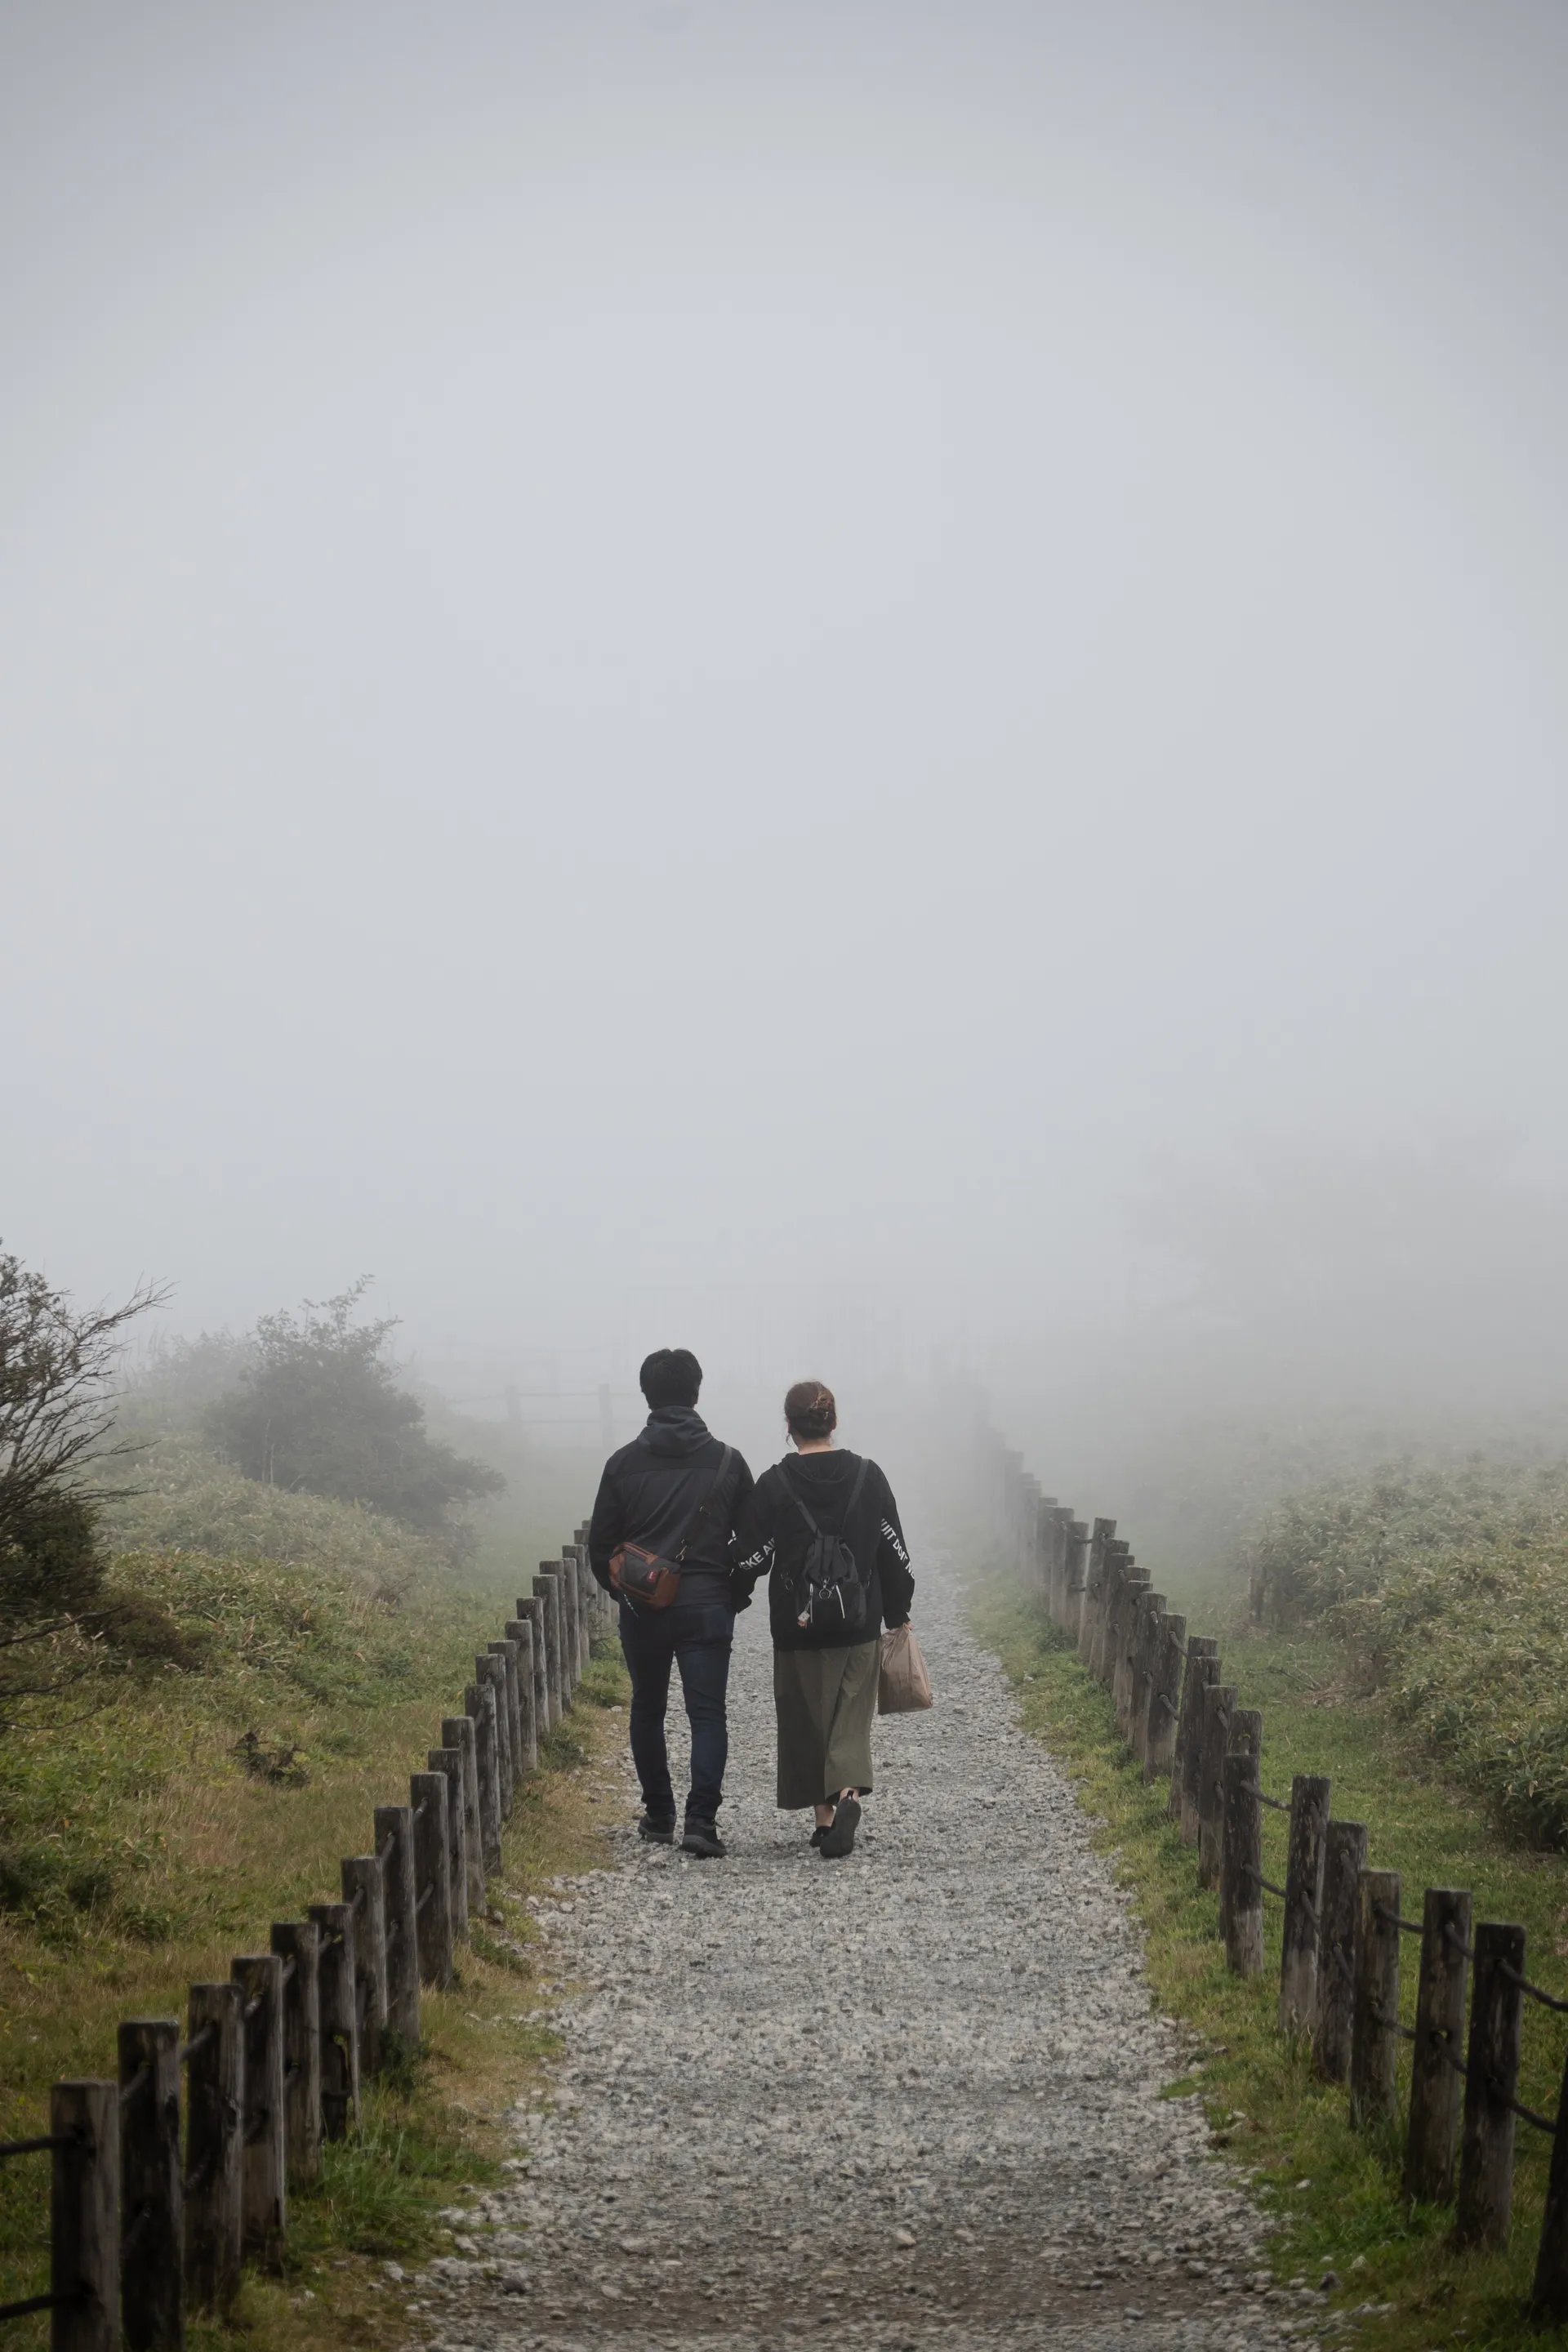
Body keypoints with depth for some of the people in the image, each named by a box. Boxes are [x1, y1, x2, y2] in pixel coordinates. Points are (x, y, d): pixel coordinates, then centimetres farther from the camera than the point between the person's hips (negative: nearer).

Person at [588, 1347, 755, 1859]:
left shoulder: (624, 1463, -1)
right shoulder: (727, 1462, -1)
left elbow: (600, 1544, 3)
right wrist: (735, 1597, 14)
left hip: (643, 1608, 1)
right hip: (707, 1606, -1)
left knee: (647, 1709, 17)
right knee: (707, 1713, -2)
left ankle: (658, 1815, 21)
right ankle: (701, 1820, -16)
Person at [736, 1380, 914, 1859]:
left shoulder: (773, 1485, -8)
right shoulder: (868, 1477, -1)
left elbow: (752, 1560, -6)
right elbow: (895, 1554, 3)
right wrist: (898, 1614, 13)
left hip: (798, 1631, -2)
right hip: (860, 1627, 2)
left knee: (807, 1724, 12)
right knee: (850, 1720, 6)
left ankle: (824, 1817, 14)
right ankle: (849, 1793, -19)